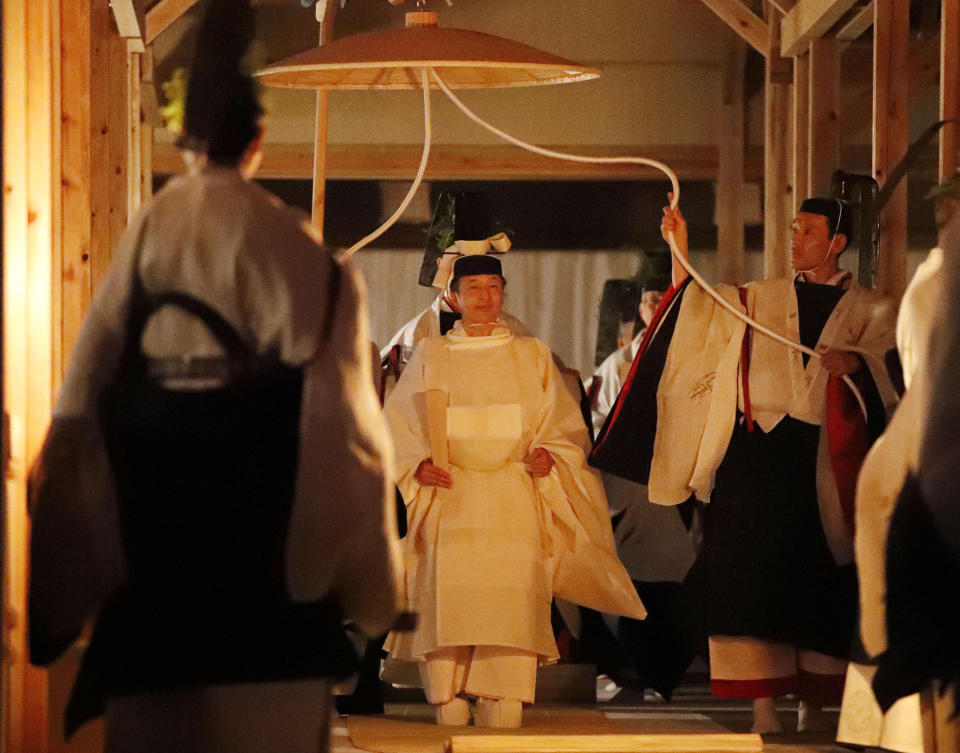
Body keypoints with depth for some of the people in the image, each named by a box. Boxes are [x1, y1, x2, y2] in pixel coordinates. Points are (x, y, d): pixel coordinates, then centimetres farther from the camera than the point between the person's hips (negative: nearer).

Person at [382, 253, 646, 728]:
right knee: (447, 591, -16)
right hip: (449, 494, 0)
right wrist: (419, 465, -5)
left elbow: (563, 426, 16)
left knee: (512, 594, -15)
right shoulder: (431, 355, 15)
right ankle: (448, 702, -14)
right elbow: (399, 427, 13)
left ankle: (504, 704, -16)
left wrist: (548, 456, -4)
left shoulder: (532, 356, 16)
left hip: (515, 497, 0)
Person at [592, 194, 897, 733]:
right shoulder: (758, 300, 16)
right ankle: (763, 707, -7)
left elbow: (886, 350, -9)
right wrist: (679, 250, 0)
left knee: (818, 583, 0)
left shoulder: (866, 310, 8)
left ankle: (814, 705, 11)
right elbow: (694, 313, 10)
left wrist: (854, 358, -30)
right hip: (755, 447, 1)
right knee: (753, 572, -7)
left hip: (825, 461, -1)